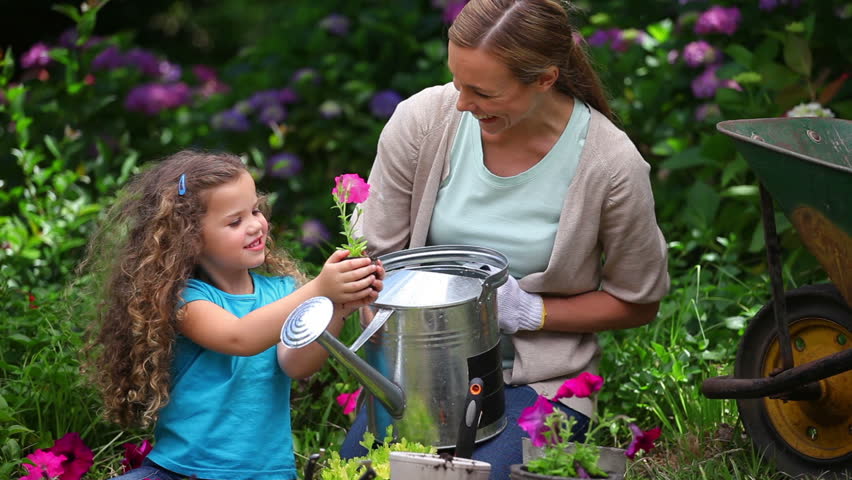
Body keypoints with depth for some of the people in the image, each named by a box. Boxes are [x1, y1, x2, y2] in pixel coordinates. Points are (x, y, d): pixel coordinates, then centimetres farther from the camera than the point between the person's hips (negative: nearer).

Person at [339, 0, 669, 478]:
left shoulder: (611, 165, -15)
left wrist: (530, 312, -14)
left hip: (538, 383, -1)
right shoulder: (423, 120, -9)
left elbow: (638, 303, 0)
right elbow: (376, 258, 1)